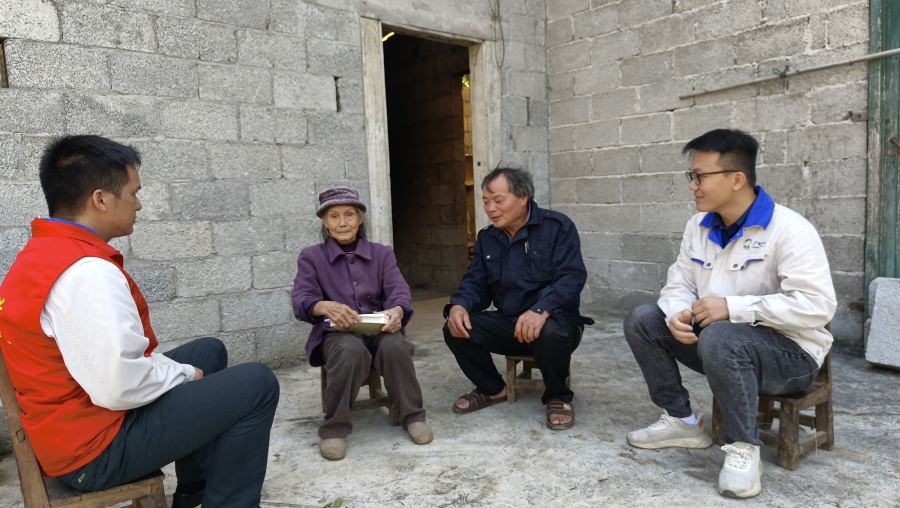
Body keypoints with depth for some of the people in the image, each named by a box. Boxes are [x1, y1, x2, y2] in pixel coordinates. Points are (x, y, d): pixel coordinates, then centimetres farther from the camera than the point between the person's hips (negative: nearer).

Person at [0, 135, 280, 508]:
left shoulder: (43, 254, 7)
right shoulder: (86, 272, -27)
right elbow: (120, 387, -31)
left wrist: (177, 369, 5)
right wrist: (185, 374, -12)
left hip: (74, 422, 10)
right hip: (96, 446, -10)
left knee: (209, 351, 22)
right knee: (256, 384, -11)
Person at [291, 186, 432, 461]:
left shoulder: (382, 253, 15)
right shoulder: (311, 257, 11)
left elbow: (399, 291, 0)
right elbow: (301, 300, -4)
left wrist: (397, 310, -25)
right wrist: (326, 307, -29)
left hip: (379, 328, 2)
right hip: (337, 333, -1)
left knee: (394, 347, -33)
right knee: (351, 352, -36)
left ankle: (413, 415, -11)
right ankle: (334, 426, -18)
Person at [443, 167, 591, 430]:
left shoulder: (558, 227, -9)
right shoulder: (486, 238, 8)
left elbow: (572, 277, -21)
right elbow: (475, 283, 6)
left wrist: (541, 310, -40)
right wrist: (458, 305, -19)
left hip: (553, 320, -5)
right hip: (506, 323, 5)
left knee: (550, 333, -39)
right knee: (456, 329, -16)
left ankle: (558, 396, -7)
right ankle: (492, 388, 9)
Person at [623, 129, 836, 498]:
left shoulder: (789, 230, -19)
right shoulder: (699, 226, 3)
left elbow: (816, 306, -27)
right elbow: (679, 284, 5)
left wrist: (733, 307, -30)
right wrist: (677, 315, -19)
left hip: (790, 351, -7)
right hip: (712, 339, 7)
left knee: (719, 339, -38)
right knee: (642, 320, -5)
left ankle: (743, 447, -16)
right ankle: (682, 420, 5)